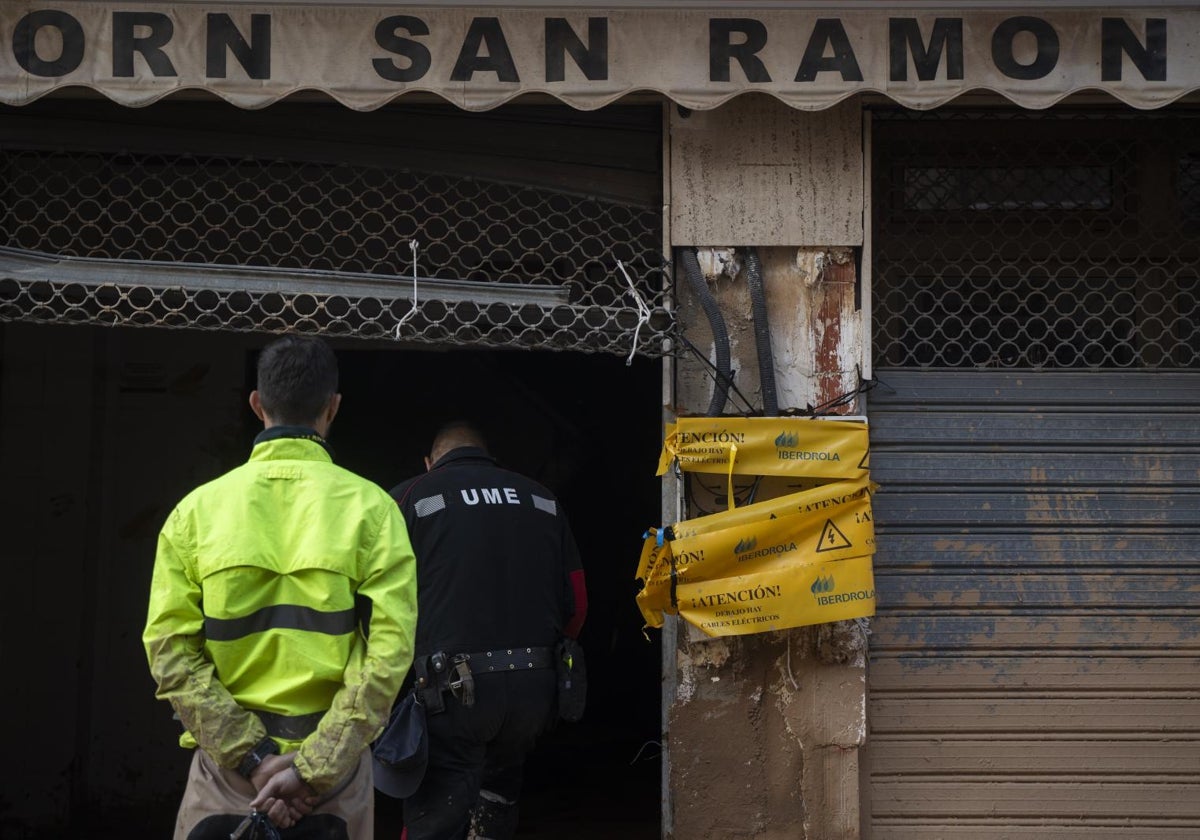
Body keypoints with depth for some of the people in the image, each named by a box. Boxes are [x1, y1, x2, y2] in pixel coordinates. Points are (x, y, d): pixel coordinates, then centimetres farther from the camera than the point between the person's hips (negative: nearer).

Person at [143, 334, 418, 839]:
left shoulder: (197, 508, 0)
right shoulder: (371, 508, -4)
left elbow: (169, 648, -8)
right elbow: (389, 649, -14)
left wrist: (250, 756, -10)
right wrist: (315, 767, -15)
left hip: (228, 758, 1)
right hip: (335, 755, 0)